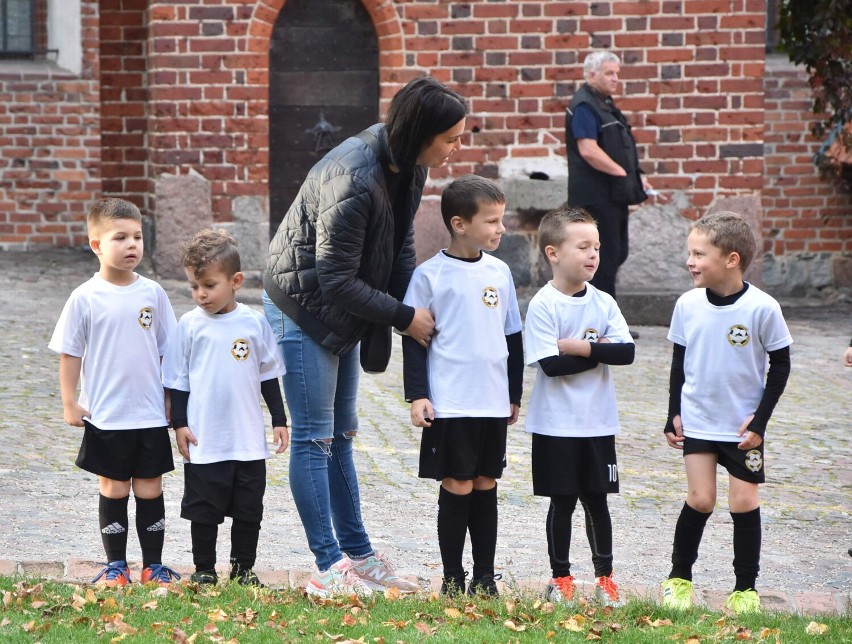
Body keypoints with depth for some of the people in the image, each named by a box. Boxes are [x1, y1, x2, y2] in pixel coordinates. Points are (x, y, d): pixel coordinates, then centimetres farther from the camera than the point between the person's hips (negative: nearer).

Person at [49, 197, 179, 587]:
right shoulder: (86, 298, -6)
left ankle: (153, 565, 17)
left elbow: (168, 350, 7)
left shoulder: (152, 293, 1)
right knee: (113, 489, 5)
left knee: (149, 489, 7)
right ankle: (115, 565, 16)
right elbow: (70, 353, -1)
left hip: (151, 415, 2)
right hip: (106, 416, -2)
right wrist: (70, 403, -4)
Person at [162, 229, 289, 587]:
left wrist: (279, 420, 8)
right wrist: (179, 423, -4)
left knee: (249, 510, 9)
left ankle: (243, 568, 21)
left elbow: (269, 375, 9)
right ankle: (204, 569, 18)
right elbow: (177, 379, 1)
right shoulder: (190, 325, -4)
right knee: (204, 510, 5)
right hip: (204, 443, -2)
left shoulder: (254, 323, 0)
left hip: (249, 442, 2)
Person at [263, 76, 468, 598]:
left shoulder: (408, 167, -5)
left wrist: (416, 306, -10)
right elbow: (336, 279, -27)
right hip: (303, 307, -9)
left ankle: (358, 555, 19)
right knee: (314, 437, -4)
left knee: (341, 434, 13)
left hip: (343, 313, 9)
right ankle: (330, 566, -1)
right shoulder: (353, 181, -32)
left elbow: (401, 246, 5)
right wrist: (405, 317, -20)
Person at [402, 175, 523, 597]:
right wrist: (417, 395, -9)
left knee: (486, 487, 9)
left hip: (494, 404, 5)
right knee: (457, 488, -2)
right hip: (449, 404, -4)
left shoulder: (499, 272, 8)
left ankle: (485, 577, 16)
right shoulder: (430, 275, -5)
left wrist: (515, 394, 18)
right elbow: (413, 339, -3)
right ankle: (453, 579, 7)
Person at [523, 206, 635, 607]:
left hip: (598, 422, 4)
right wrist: (598, 351, -12)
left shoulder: (603, 303, 3)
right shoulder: (543, 305, -10)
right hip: (556, 424, -4)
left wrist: (579, 347, -16)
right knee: (562, 501, 4)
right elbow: (551, 364, -19)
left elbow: (626, 352, -8)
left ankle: (604, 575, 20)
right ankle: (561, 577, 16)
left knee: (597, 499, 10)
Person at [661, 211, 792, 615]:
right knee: (700, 499, -3)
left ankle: (745, 588, 13)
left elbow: (780, 365, -6)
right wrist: (673, 415, 7)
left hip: (744, 426, -2)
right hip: (698, 421, 2)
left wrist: (760, 420, -9)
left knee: (744, 503, 2)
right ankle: (679, 577, 14)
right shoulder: (688, 305, -5)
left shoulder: (762, 309, -15)